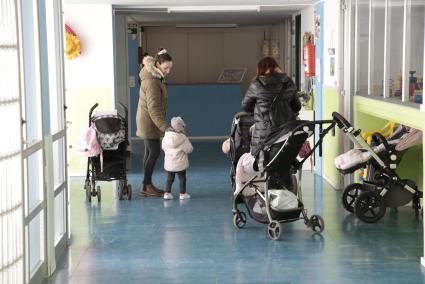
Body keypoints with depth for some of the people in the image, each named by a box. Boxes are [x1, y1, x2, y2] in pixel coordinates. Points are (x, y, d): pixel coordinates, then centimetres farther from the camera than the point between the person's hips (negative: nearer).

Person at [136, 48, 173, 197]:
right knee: (154, 152, -6)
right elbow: (153, 109, -29)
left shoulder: (155, 76, 7)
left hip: (148, 121, 10)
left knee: (150, 152, 12)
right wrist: (165, 127, -36)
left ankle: (147, 184, 19)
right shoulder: (151, 82, -25)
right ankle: (146, 187, 0)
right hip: (148, 121, -10)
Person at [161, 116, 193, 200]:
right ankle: (182, 193, 15)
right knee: (182, 178, 10)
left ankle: (167, 193, 13)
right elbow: (189, 149, -11)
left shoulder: (166, 136, -4)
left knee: (170, 178, 14)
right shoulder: (183, 138, -16)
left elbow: (163, 147, 8)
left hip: (169, 163, 3)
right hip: (180, 164, -3)